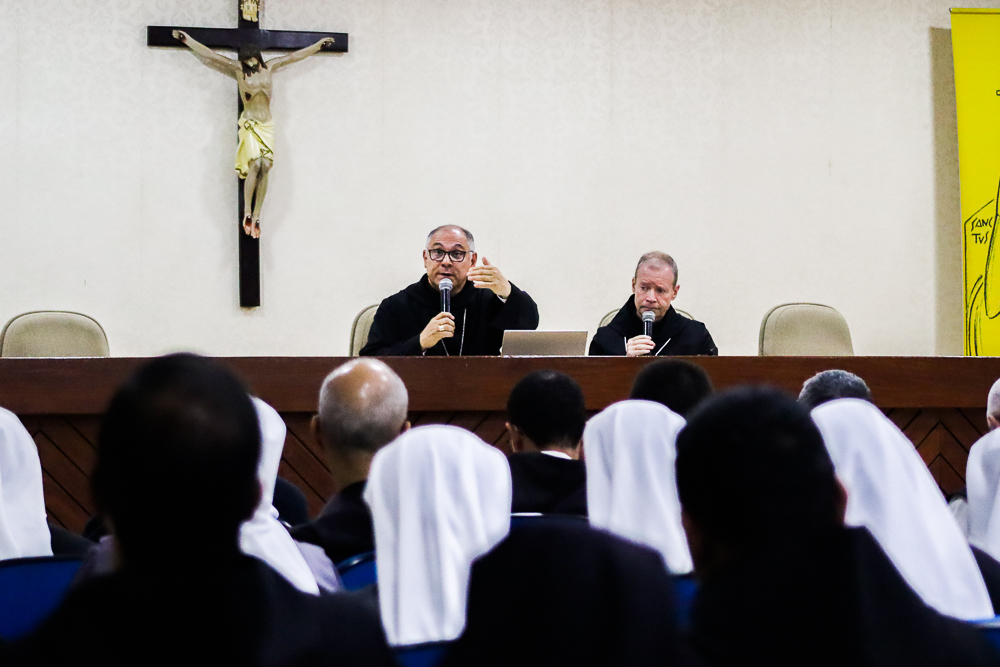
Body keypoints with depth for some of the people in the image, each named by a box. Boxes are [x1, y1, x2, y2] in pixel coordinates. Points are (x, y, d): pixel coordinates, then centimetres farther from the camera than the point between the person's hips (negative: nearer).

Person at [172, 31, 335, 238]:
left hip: (267, 126, 4)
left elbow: (295, 56, 19)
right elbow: (210, 54, 4)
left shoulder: (269, 68, 8)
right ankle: (247, 214, -14)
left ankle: (256, 217, -6)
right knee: (255, 164, -22)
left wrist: (319, 45, 28)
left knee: (265, 168, -8)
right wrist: (187, 40, 6)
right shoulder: (238, 70, 0)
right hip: (249, 125, -4)